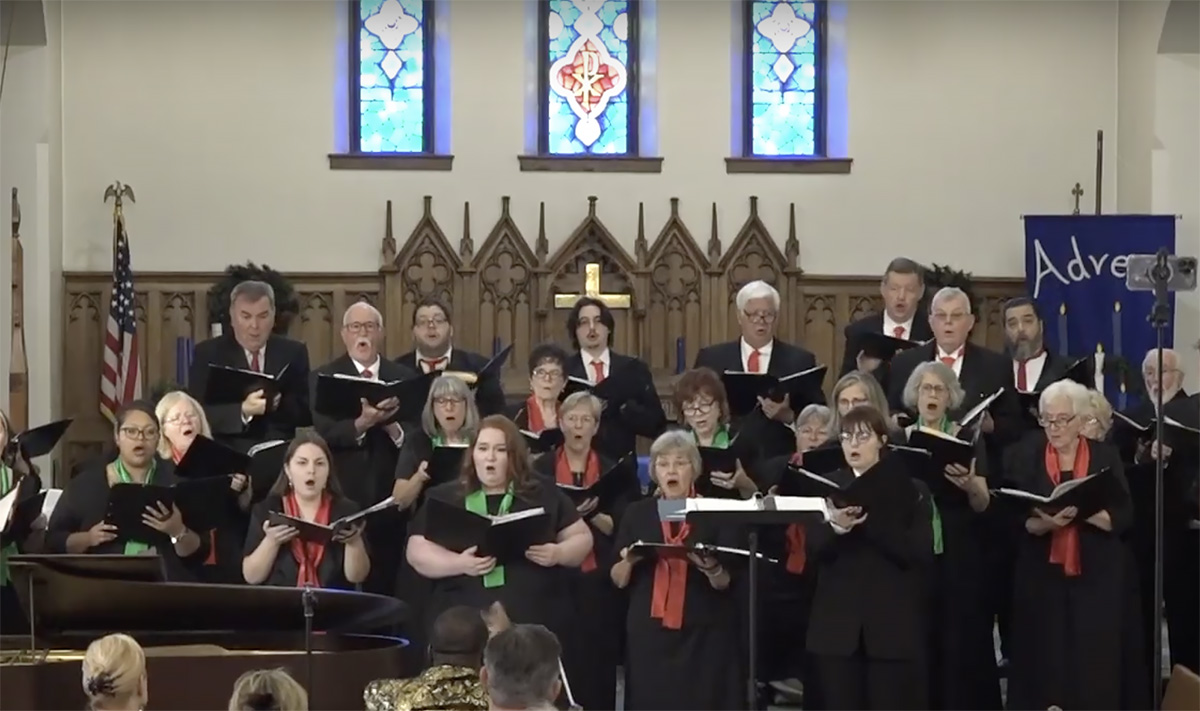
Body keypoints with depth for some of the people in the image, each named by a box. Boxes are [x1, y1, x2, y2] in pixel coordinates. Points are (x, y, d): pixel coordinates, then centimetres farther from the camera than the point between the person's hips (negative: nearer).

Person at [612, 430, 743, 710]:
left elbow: (725, 583, -1)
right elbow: (618, 580, 7)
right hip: (649, 633, 1)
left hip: (704, 635, -1)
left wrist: (711, 569, -23)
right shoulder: (637, 513, 6)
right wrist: (629, 562, -14)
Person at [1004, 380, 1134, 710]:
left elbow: (1122, 518, -4)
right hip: (1041, 576, 1)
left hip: (1096, 578, 0)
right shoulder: (1026, 458, 4)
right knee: (1043, 661, -2)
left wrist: (1083, 511, -21)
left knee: (1094, 664, -2)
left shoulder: (1106, 457, 2)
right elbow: (1013, 518, -1)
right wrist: (1046, 523, -21)